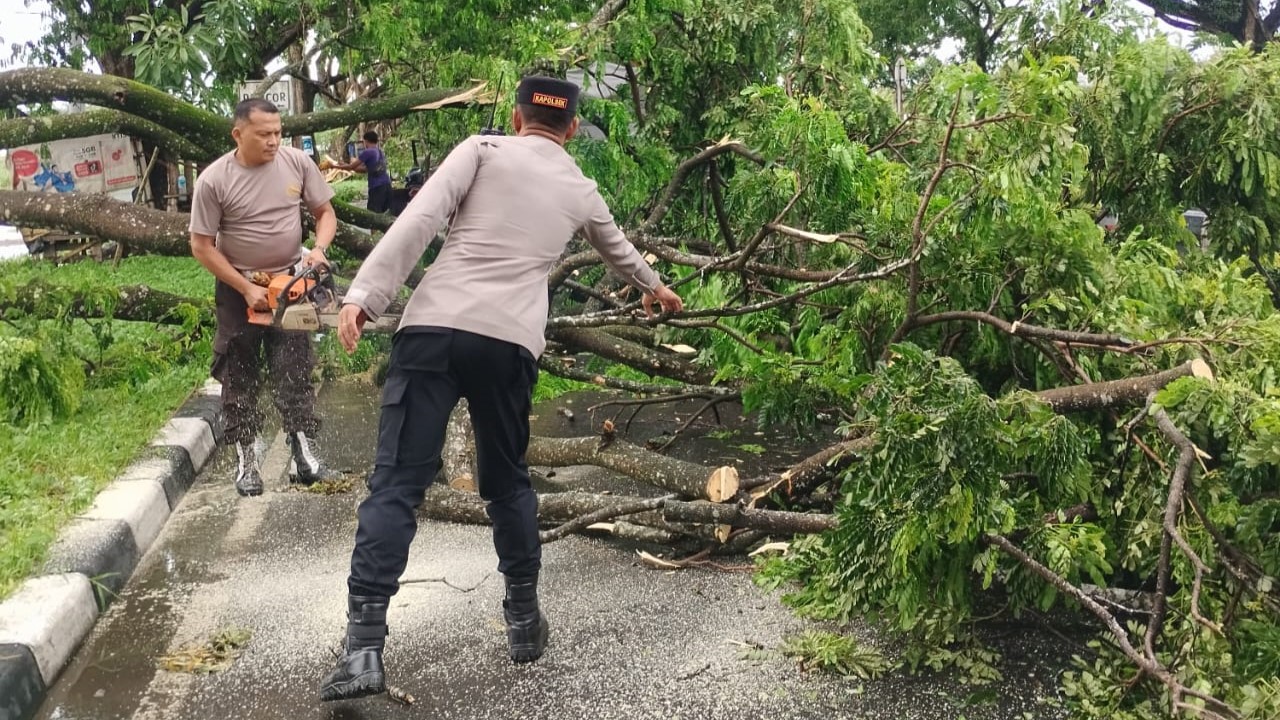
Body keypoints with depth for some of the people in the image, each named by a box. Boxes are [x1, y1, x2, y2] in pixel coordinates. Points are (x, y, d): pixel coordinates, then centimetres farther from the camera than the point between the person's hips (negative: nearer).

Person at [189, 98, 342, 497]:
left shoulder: (298, 162, -9)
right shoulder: (214, 180, -17)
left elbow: (325, 213, 2)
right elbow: (202, 246, -11)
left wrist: (318, 249, -18)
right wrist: (246, 289, -14)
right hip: (238, 289, -1)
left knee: (295, 373, 1)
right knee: (239, 378, 5)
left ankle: (304, 457, 5)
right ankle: (246, 462, 14)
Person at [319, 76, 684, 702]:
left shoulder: (483, 150, 11)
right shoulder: (579, 189, 22)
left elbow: (419, 220, -4)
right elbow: (618, 249, 43)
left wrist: (365, 295, -7)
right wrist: (653, 287, 64)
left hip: (434, 328, -2)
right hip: (510, 344, 2)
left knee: (395, 484, -3)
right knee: (506, 482, 21)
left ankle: (364, 649, -9)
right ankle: (524, 621, 29)